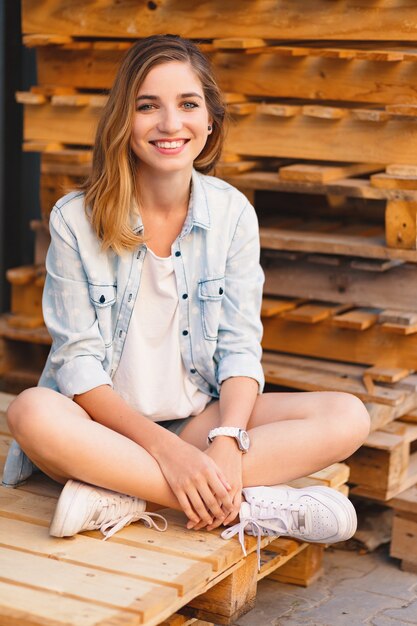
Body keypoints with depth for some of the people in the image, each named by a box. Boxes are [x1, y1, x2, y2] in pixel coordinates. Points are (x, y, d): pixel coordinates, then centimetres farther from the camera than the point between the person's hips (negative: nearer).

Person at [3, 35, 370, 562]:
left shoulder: (232, 213, -2)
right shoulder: (76, 219, -9)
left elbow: (240, 349, -4)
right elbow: (79, 362, -12)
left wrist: (229, 442, -24)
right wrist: (162, 446, -26)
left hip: (205, 415, 3)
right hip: (110, 421, -3)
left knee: (349, 417, -19)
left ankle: (124, 495, -27)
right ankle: (253, 505, -31)